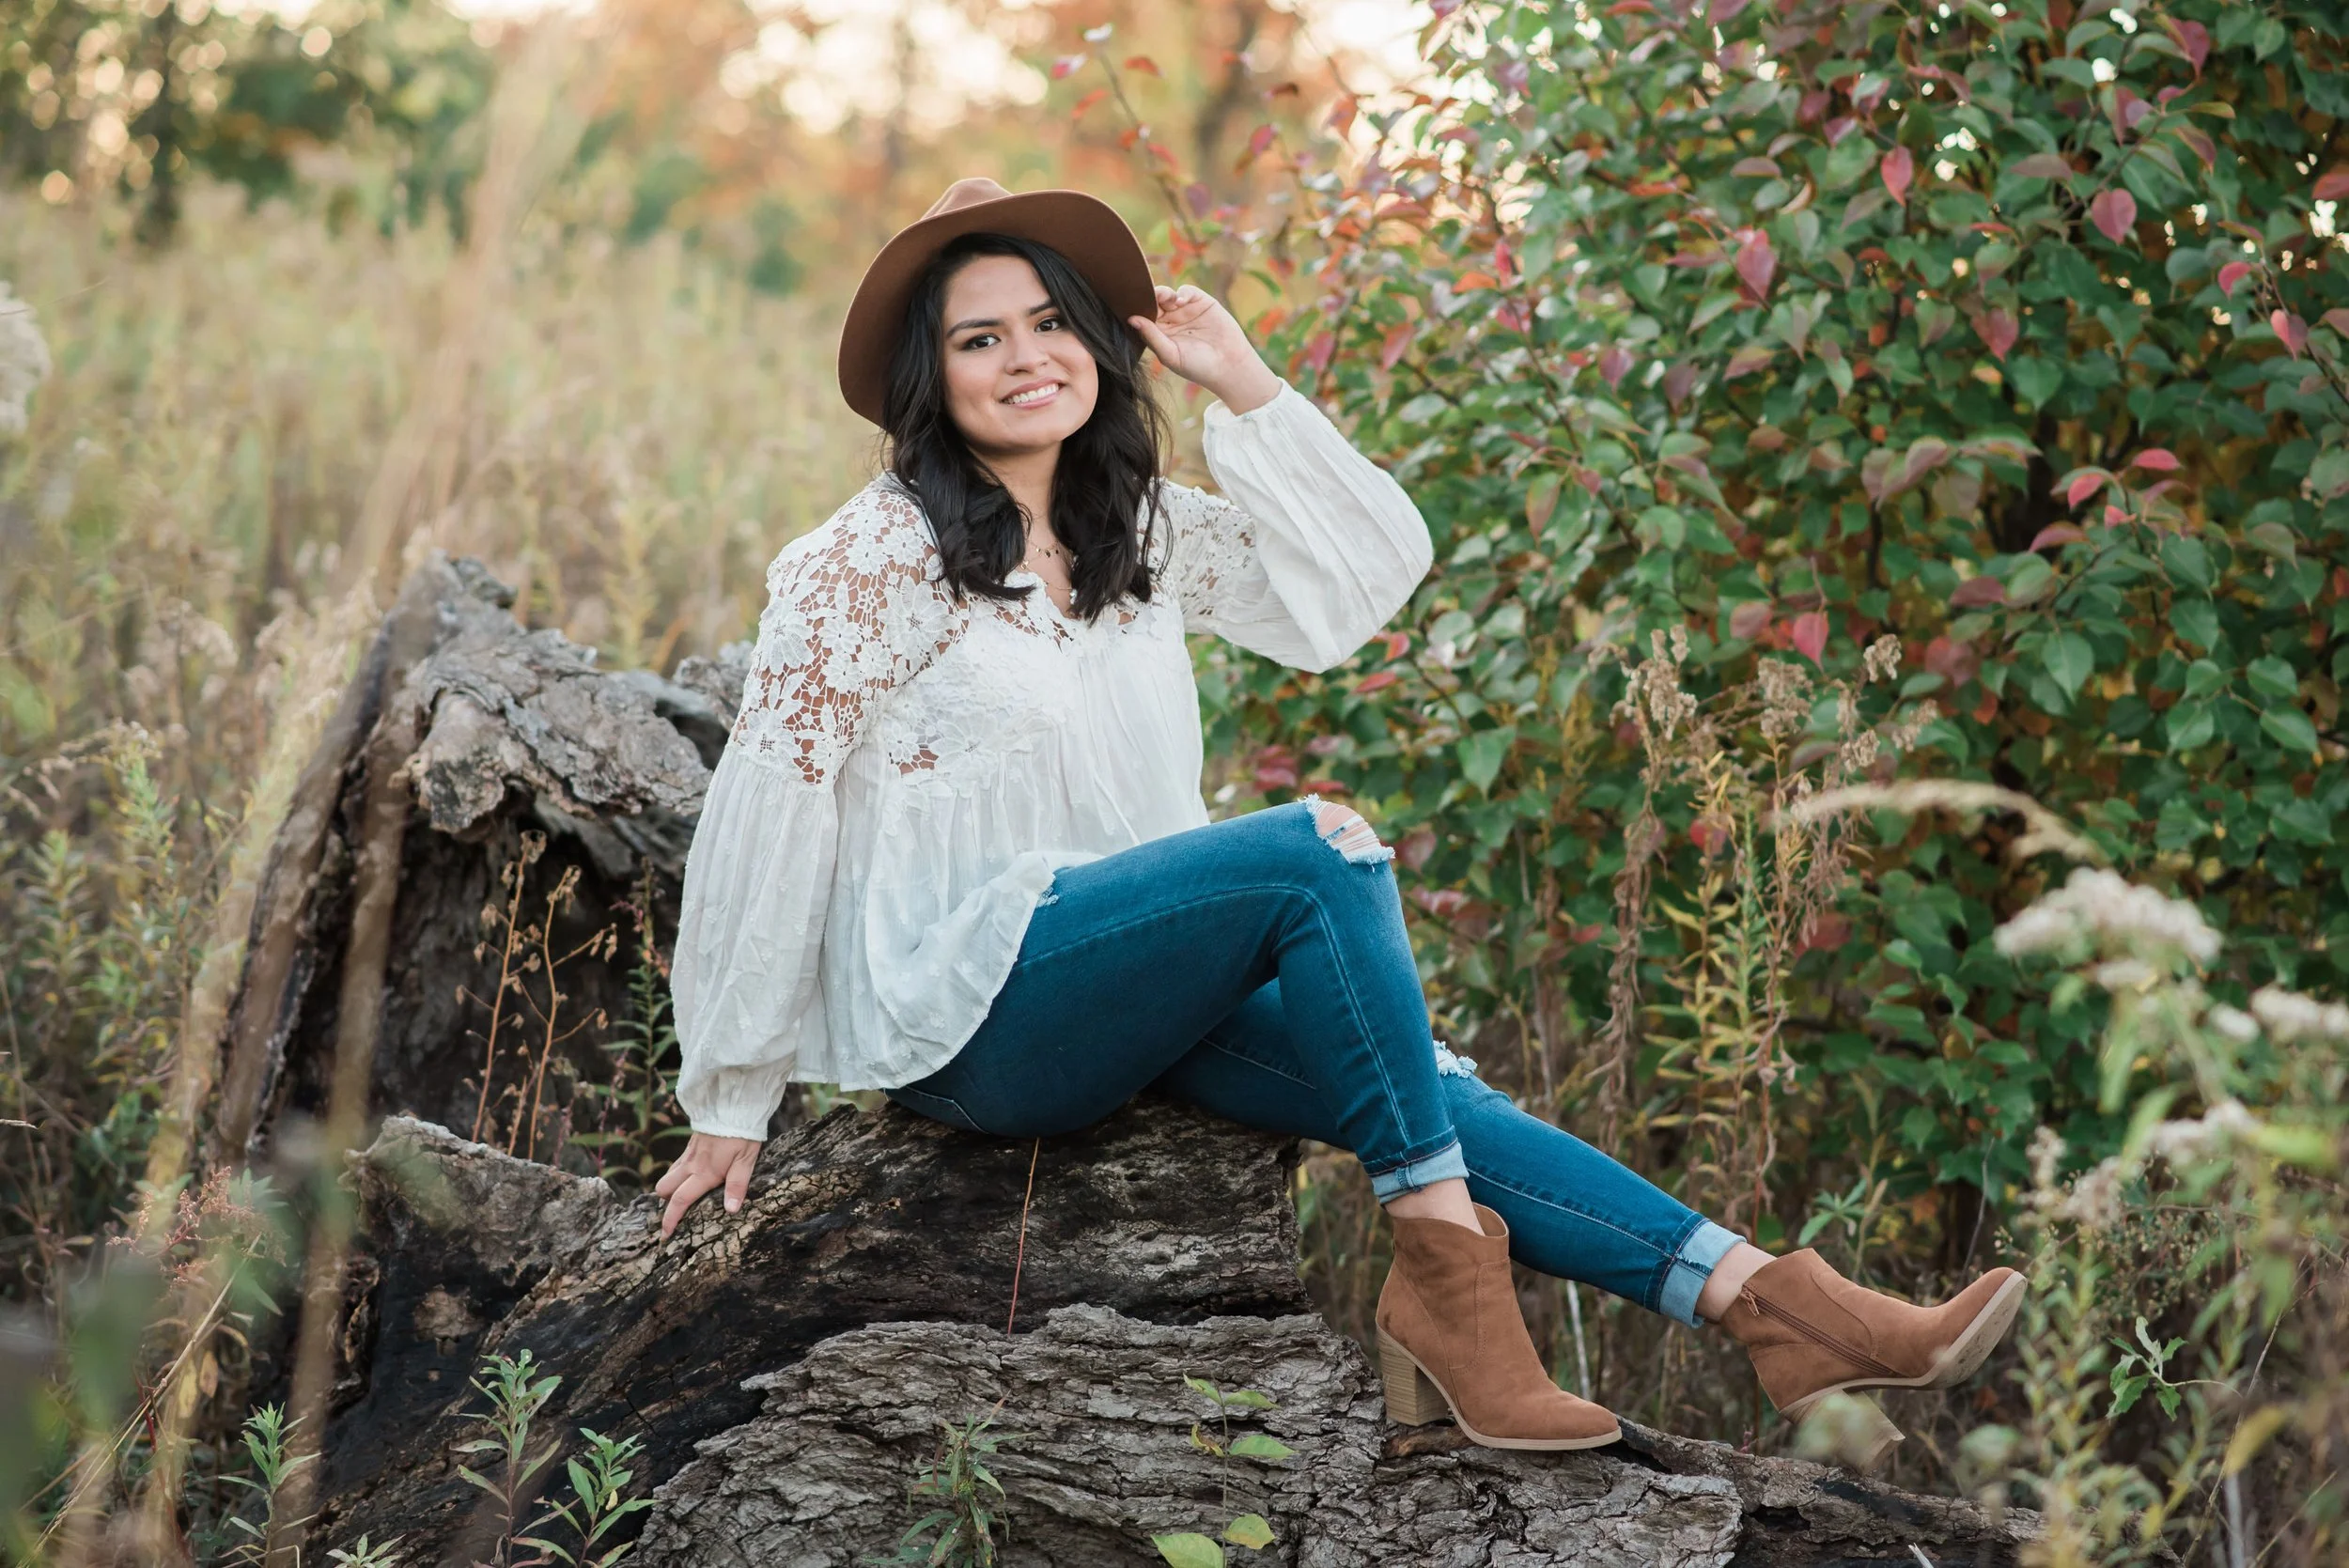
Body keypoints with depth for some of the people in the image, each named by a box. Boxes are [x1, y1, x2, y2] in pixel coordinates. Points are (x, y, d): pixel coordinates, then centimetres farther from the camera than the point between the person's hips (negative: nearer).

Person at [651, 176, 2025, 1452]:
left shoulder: (1141, 534, 15)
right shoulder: (873, 559, -6)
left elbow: (1371, 565, 11)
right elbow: (769, 812, -7)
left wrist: (1243, 382, 5)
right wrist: (732, 1103, -6)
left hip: (1134, 990, 7)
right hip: (960, 1014, -7)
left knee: (1423, 1089, -19)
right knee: (1319, 849, -27)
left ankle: (1756, 1297, -33)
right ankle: (1443, 1265, -26)